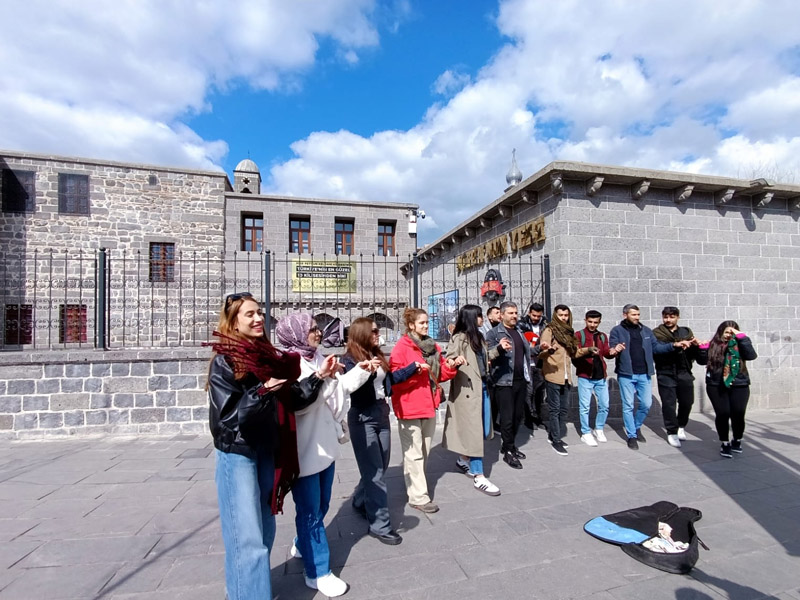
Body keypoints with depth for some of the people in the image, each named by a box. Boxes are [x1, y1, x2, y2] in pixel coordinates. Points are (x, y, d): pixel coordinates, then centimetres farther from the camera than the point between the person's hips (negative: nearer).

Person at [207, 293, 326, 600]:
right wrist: (262, 391, -32)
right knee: (248, 537, -1)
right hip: (237, 454, -6)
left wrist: (318, 377, -9)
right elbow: (226, 416, -18)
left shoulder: (270, 356, 2)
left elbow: (291, 400, 3)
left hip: (267, 450, 6)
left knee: (265, 530, 18)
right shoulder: (224, 361, -14)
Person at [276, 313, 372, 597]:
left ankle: (302, 546, 47)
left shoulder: (318, 359, 4)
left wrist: (360, 370, 6)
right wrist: (320, 377, -37)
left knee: (321, 506, 23)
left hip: (324, 445, 8)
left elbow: (338, 390, 13)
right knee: (310, 511, 8)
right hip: (303, 450, -8)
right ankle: (318, 572, 25)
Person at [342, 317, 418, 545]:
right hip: (363, 418, -8)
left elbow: (391, 378, 17)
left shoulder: (377, 355, 7)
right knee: (374, 472, -2)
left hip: (382, 413, 8)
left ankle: (360, 502, 42)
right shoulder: (350, 358, -14)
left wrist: (414, 367, 15)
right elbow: (350, 387, -26)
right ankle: (380, 525, 12)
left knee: (379, 468, 18)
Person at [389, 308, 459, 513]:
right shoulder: (401, 347, -12)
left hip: (429, 404, 8)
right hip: (409, 406, -7)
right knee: (414, 453, 0)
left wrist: (449, 366, -4)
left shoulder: (432, 346, 10)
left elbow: (439, 373, 15)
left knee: (424, 450, 18)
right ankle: (418, 496, 10)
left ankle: (413, 482, 35)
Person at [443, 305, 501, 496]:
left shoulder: (478, 337, 13)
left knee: (483, 429, 16)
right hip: (468, 389, -9)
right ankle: (478, 477, 7)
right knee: (474, 430, -3)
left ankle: (463, 460, 35)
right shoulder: (459, 338, -12)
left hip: (482, 387, 9)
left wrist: (498, 349, 22)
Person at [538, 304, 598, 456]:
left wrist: (588, 350, 8)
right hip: (553, 376, -7)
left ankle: (555, 435, 28)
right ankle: (556, 440, 9)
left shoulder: (568, 332, 13)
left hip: (565, 376, 7)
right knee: (555, 409, -1)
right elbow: (541, 354, -16)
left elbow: (574, 352, 21)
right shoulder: (549, 331, -8)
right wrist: (549, 350, -36)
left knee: (564, 409, 14)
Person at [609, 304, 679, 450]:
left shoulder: (646, 330, 11)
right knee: (628, 406, 3)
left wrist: (673, 345, -4)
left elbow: (656, 347, 10)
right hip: (626, 375, -4)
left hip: (644, 374, 4)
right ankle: (631, 435, 16)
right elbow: (611, 349, -10)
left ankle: (637, 427, 33)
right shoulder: (617, 330, -3)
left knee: (646, 404, 9)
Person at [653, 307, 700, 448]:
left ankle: (681, 426, 36)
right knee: (669, 404, 0)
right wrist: (676, 346, -28)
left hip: (684, 373, 4)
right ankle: (672, 432, 13)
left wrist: (695, 346, -11)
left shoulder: (686, 332, 11)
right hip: (666, 374, -4)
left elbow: (693, 354, 9)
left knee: (687, 402, 11)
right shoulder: (657, 333, -2)